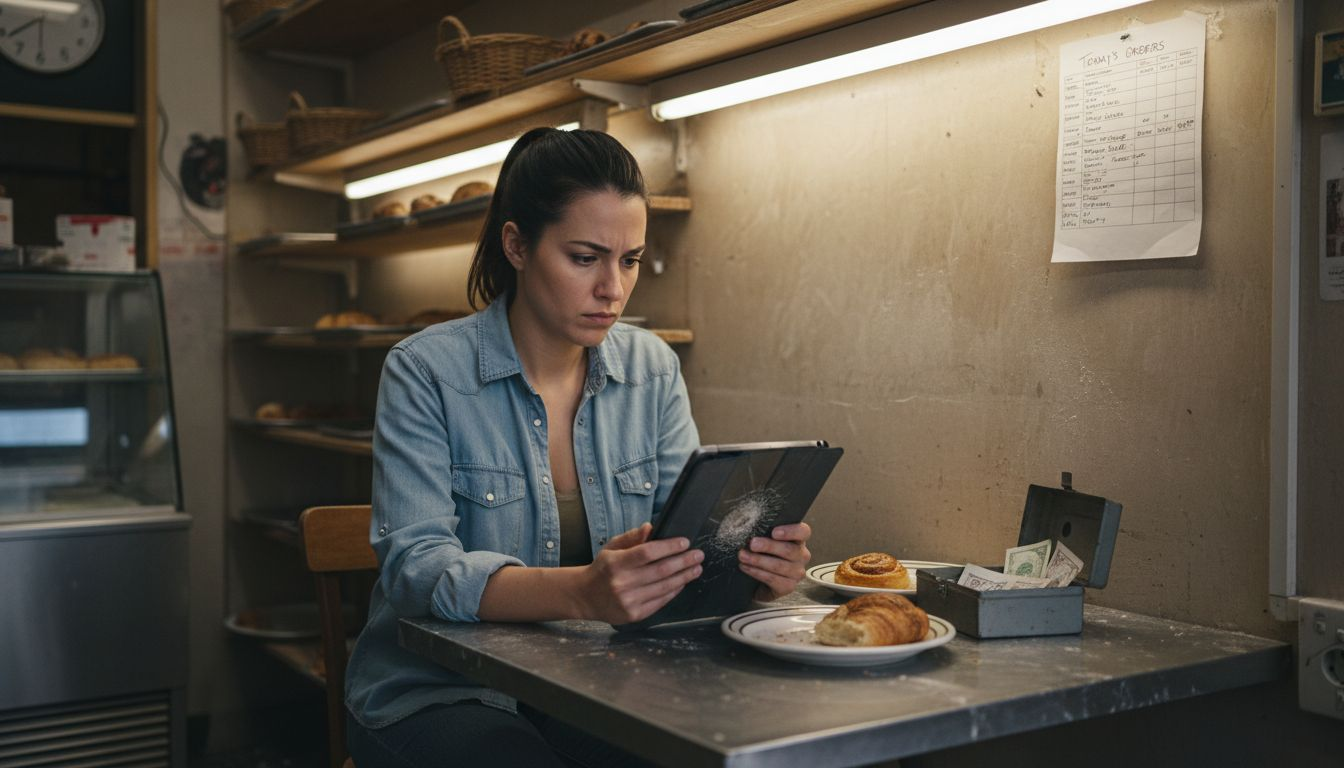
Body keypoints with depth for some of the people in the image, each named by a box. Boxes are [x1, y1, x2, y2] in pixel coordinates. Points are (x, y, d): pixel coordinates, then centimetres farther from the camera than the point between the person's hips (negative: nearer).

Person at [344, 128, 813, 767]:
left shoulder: (652, 369, 4)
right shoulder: (426, 372, -10)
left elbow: (691, 530, 1)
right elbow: (415, 565, -21)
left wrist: (754, 564, -24)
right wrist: (580, 593, -38)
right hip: (438, 695, -4)